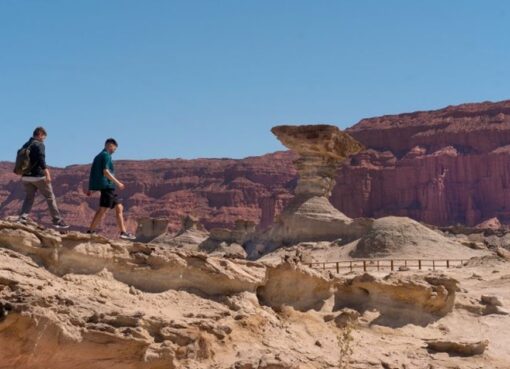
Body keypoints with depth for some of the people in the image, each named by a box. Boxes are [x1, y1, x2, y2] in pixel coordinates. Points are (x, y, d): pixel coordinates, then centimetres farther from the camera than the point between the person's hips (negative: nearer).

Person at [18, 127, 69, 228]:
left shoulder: (25, 146, 14)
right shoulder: (39, 144, -9)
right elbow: (41, 159, -24)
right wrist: (47, 173, -31)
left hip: (26, 177, 7)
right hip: (38, 176, -7)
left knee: (29, 198, 12)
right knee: (50, 198, 4)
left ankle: (22, 218, -9)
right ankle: (58, 221, 7)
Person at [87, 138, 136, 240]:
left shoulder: (98, 156, 21)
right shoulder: (106, 155, -7)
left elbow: (92, 172, 19)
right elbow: (105, 171, -19)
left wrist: (90, 188, 20)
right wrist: (117, 182, -17)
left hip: (108, 187, 10)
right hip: (107, 186, -10)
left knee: (119, 208, 10)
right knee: (102, 210, -9)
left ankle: (123, 232, 9)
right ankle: (90, 231, -8)